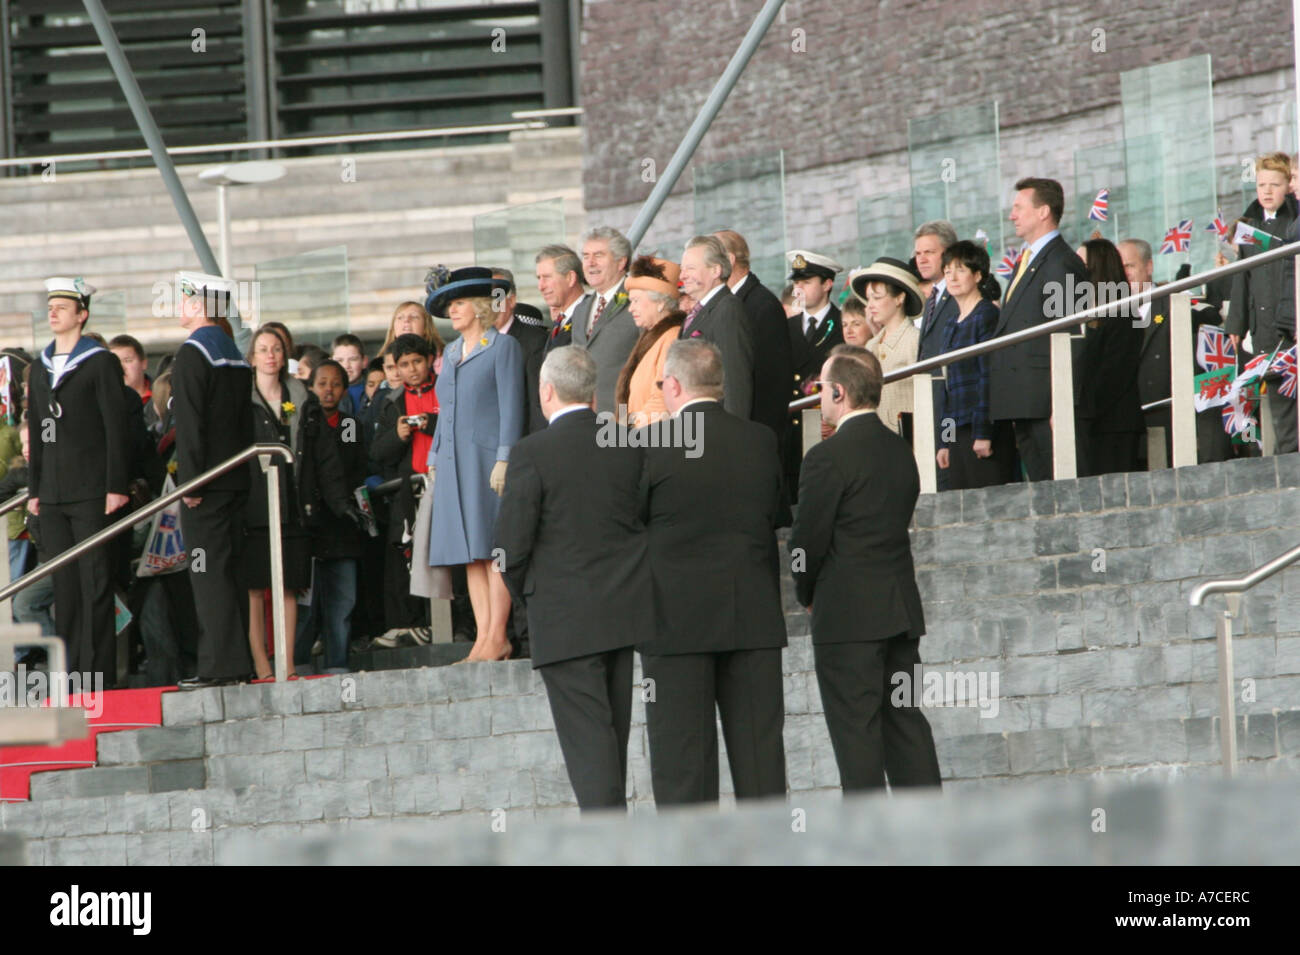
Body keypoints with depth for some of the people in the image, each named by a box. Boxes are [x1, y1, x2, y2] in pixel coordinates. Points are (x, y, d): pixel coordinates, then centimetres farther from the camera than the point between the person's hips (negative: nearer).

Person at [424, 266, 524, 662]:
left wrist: (504, 459, -14)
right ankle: (484, 636, 1)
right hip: (455, 463, 7)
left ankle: (497, 636, -11)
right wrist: (434, 462, 15)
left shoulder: (503, 347, -1)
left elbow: (511, 406, -7)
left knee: (495, 547, -9)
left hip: (487, 458, -7)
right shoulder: (451, 354, 19)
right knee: (471, 554, 2)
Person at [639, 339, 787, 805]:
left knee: (682, 750, 1)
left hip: (678, 616, -4)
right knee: (758, 744, 8)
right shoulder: (761, 442, 4)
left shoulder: (654, 449, -10)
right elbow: (774, 518, 10)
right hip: (754, 617, 4)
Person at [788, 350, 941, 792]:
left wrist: (808, 594, 7)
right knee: (905, 722, 11)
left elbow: (808, 537, -13)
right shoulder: (900, 450, 10)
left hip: (847, 615, -7)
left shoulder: (829, 456, -14)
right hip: (902, 606, 7)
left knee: (855, 729, -4)